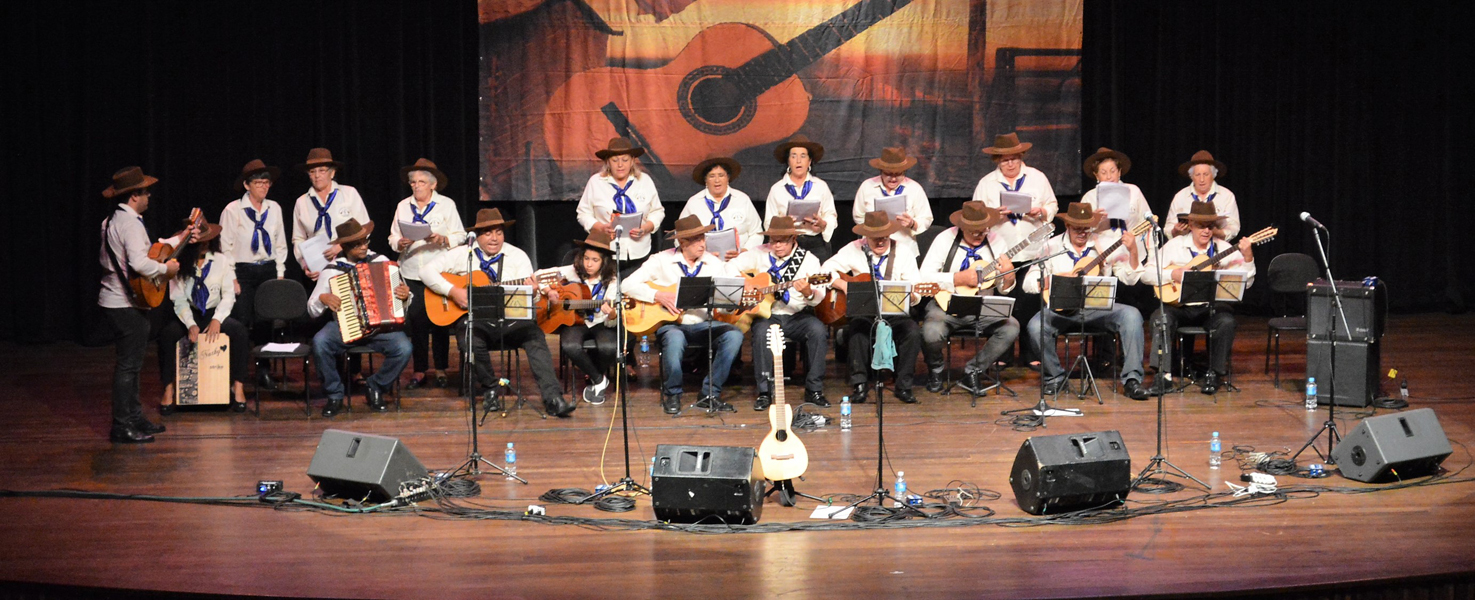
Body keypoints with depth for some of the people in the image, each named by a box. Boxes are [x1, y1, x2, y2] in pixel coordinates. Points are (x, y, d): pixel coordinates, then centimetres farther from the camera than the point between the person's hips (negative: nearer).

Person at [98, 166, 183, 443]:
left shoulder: (112, 221, 15)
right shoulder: (130, 223, -18)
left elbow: (145, 249, 20)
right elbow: (140, 263, -30)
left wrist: (180, 238, 22)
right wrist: (166, 269, -14)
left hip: (115, 299, 11)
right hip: (128, 303, -11)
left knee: (131, 362, 18)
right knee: (129, 364, -6)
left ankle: (134, 417, 26)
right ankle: (122, 427, -2)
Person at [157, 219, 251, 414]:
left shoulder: (222, 261, -1)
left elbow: (229, 295, -5)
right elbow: (179, 299, -7)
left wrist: (217, 320, -20)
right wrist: (190, 324, -21)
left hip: (215, 313, 0)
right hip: (189, 314, 0)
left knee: (240, 331, -29)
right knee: (166, 334, -30)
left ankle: (238, 387, -20)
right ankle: (168, 388, -20)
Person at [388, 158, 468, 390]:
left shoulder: (447, 205, 5)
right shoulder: (403, 206, 13)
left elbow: (460, 236, 1)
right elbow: (393, 238, 11)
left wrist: (441, 239, -17)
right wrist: (400, 243, -12)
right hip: (411, 273, 2)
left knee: (439, 322, -1)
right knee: (416, 321, 0)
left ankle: (441, 370, 8)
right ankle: (419, 371, 7)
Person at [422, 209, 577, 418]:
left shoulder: (517, 256, 11)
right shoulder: (461, 254, 9)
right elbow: (427, 271, 3)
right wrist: (452, 291, -11)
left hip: (510, 317, 1)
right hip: (475, 319, -1)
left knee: (534, 334, -30)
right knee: (472, 341, -35)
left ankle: (553, 398, -36)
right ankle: (489, 390, -7)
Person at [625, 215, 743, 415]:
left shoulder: (715, 264, 9)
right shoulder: (662, 261, -1)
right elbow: (628, 285, -6)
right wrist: (658, 296, -18)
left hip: (703, 323, 4)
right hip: (669, 323, -3)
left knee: (734, 335, -24)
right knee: (675, 338, -38)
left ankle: (710, 394, -14)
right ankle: (672, 394, -12)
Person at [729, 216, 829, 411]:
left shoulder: (808, 260, 0)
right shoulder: (759, 254, 6)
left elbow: (818, 298, -10)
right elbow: (730, 268, 9)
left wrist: (808, 293, -33)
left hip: (798, 316, 0)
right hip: (767, 315, 0)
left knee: (818, 330, -30)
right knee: (762, 331, -34)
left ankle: (813, 390, -19)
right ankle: (764, 392, -24)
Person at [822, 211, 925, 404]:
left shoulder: (903, 255, 5)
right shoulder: (854, 250, 6)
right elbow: (827, 269, 4)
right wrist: (845, 285, -12)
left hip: (895, 313, 1)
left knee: (913, 332, -29)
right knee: (858, 329, -34)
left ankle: (903, 386, -19)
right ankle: (859, 384, -30)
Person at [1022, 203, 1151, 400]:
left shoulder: (1105, 245, 7)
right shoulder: (1051, 247, 5)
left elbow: (1130, 278, 3)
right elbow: (1029, 283, -1)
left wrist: (1132, 251, -12)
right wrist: (1057, 279, -16)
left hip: (1098, 307, 1)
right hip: (1062, 308, -1)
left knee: (1131, 315, -26)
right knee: (1035, 327, -30)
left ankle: (1131, 379, -21)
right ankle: (1054, 377, -5)